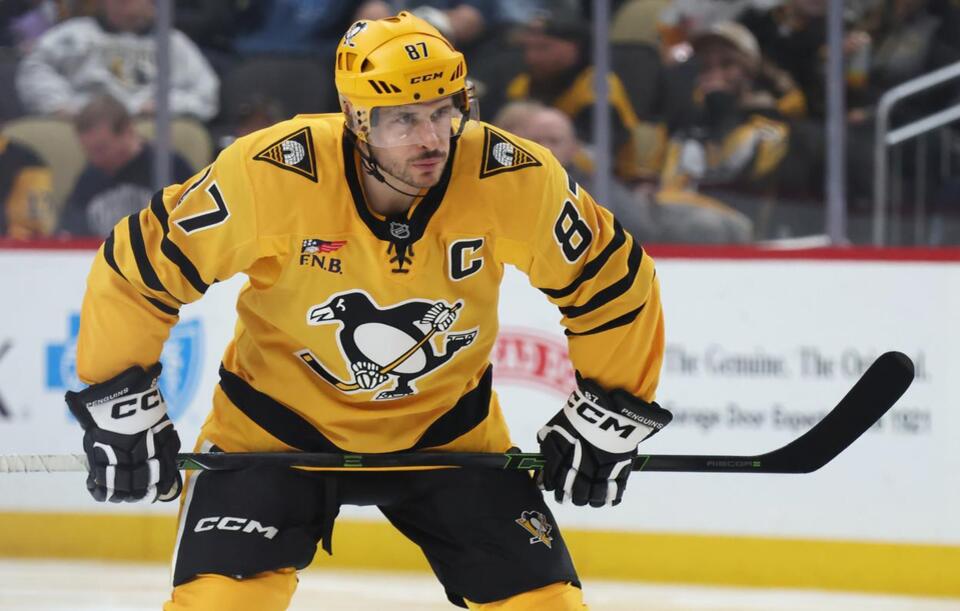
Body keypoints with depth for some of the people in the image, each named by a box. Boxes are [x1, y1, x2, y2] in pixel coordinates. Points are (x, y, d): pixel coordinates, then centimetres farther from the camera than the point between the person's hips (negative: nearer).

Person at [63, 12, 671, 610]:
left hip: (448, 429, 2)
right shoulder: (267, 176, -29)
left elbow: (612, 284, -5)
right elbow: (136, 272, -16)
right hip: (276, 424, -2)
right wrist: (122, 407, -12)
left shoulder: (519, 181, -23)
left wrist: (608, 416, -1)